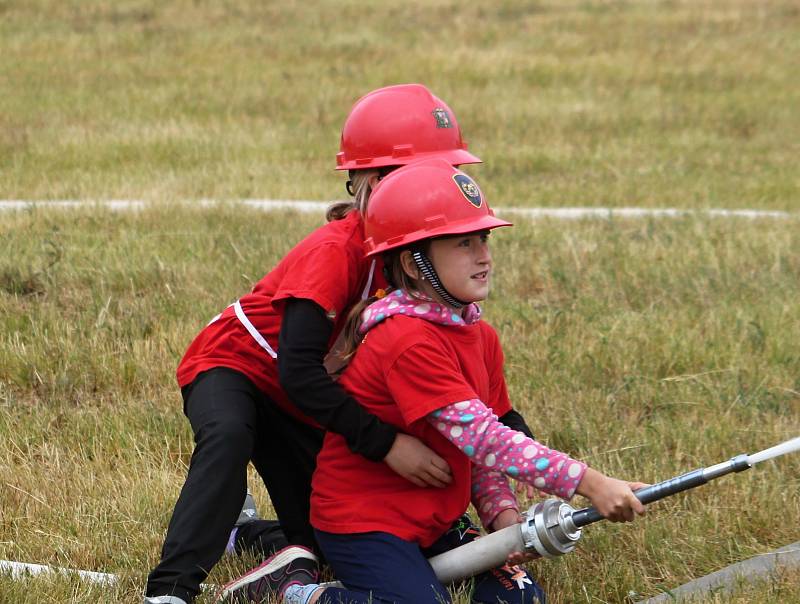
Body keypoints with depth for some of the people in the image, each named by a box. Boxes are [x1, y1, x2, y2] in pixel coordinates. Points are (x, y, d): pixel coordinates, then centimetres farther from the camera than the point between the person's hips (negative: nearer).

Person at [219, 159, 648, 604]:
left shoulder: (481, 337, 6)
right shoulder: (410, 342, -24)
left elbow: (482, 447, 9)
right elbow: (481, 439, -30)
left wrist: (503, 515, -11)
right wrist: (590, 483, -34)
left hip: (434, 524, 9)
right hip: (361, 519, -9)